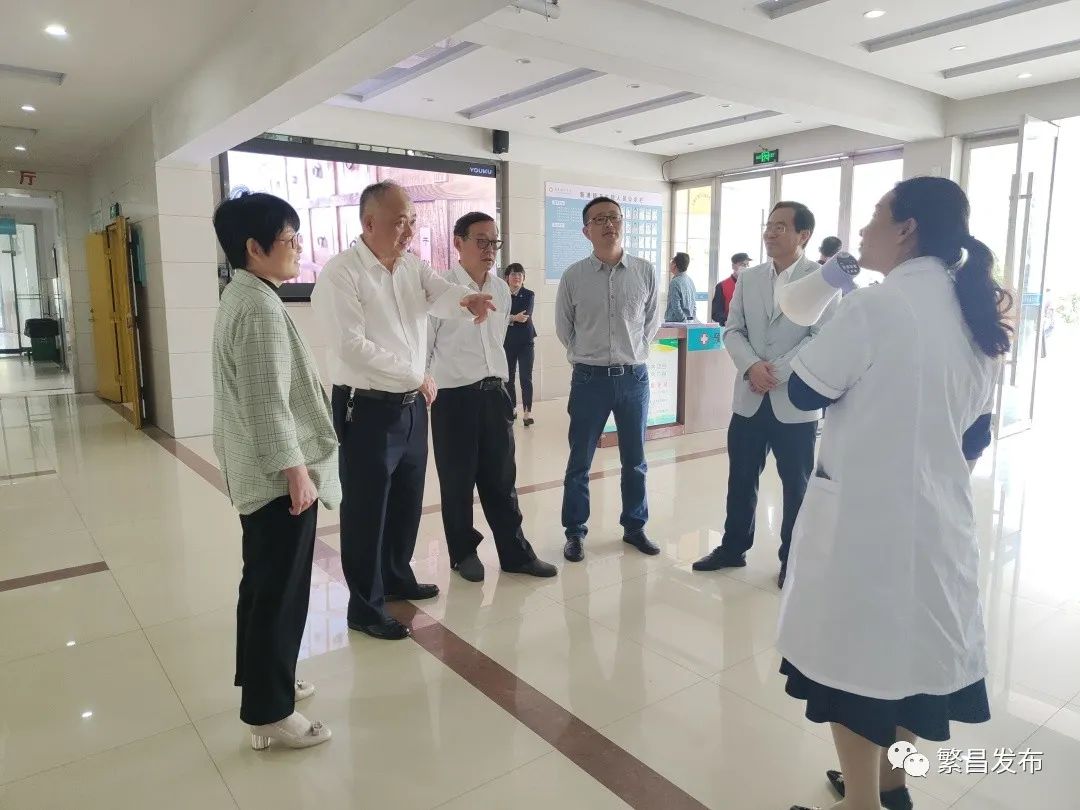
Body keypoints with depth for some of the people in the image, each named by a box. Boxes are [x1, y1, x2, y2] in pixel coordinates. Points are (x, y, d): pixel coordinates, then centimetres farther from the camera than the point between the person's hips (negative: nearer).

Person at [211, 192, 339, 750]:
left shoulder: (238, 297, 13)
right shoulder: (261, 307, -20)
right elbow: (267, 403, -24)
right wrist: (296, 470, -20)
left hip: (256, 473, 11)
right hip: (278, 475, -11)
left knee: (262, 584, 20)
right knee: (280, 591, 0)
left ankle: (259, 680, 36)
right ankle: (269, 712, 12)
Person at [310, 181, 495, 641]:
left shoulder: (413, 266, 8)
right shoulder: (341, 273, -14)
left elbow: (440, 295, -10)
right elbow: (352, 346, -21)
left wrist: (465, 299, -35)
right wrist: (417, 377, -15)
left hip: (413, 405, 7)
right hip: (367, 409, -7)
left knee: (407, 502, 20)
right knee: (366, 510, 5)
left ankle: (396, 576, 40)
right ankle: (365, 606, 20)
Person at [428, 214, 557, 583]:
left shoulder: (502, 290, 8)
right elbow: (421, 347, -7)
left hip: (495, 393, 5)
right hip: (454, 397, -5)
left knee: (501, 479, 12)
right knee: (457, 482, 8)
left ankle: (516, 553, 23)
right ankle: (464, 553, 25)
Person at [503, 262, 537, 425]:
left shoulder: (529, 294, 3)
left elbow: (526, 314, -12)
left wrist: (509, 318, -13)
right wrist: (516, 317, -19)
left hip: (526, 341, -1)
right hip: (507, 341, 2)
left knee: (526, 377, -6)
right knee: (508, 377, 7)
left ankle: (528, 412, -8)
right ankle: (512, 409, 21)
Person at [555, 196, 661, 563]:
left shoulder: (645, 272, 0)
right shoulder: (573, 276, -4)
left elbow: (652, 321, 13)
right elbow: (563, 328, 9)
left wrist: (633, 354, 11)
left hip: (635, 377, 2)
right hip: (590, 378, -1)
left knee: (635, 460, 13)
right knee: (580, 462, 6)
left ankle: (634, 526, 29)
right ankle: (575, 532, 21)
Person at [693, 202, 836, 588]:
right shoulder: (748, 278, 9)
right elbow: (732, 331, 5)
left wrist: (778, 372, -17)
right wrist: (752, 365, -13)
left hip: (796, 401, -4)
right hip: (749, 399, 4)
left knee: (797, 484, 9)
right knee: (740, 478, 12)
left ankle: (792, 559, 25)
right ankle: (733, 547, 28)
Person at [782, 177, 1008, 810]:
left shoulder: (877, 306, -17)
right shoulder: (975, 315, 7)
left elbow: (805, 391, -8)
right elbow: (977, 432, 11)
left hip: (865, 517, -8)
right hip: (939, 515, 8)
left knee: (855, 656, 7)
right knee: (915, 647, 20)